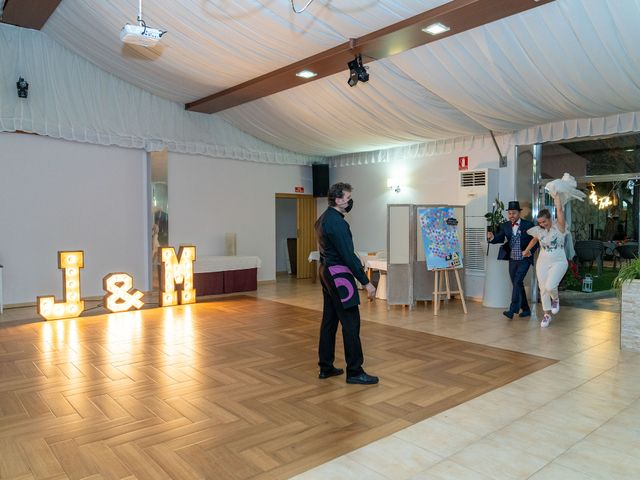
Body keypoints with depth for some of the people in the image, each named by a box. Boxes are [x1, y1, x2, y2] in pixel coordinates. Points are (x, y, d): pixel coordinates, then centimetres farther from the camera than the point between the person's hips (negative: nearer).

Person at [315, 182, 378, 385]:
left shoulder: (324, 218, 13)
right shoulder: (336, 222, -18)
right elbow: (348, 255, -22)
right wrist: (366, 282, -19)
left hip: (326, 272, 10)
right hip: (338, 275, -10)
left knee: (329, 320, 13)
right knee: (351, 322, -5)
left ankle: (325, 367, 21)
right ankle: (354, 372, 2)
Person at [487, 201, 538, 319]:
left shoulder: (528, 225, -7)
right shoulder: (505, 226, 3)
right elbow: (500, 238, -7)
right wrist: (492, 238, -29)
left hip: (524, 260, -5)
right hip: (512, 260, 5)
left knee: (517, 282, -15)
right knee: (517, 285, 11)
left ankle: (512, 310, -14)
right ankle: (526, 309, 25)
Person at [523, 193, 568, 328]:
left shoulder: (558, 226, -9)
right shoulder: (539, 230, 2)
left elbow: (559, 209, -19)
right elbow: (534, 239, 23)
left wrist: (556, 195, -11)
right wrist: (527, 250, 34)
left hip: (558, 262, -4)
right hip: (543, 262, 4)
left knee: (550, 286, -20)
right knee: (543, 288, 3)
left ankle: (555, 298, 16)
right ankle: (547, 314, 16)